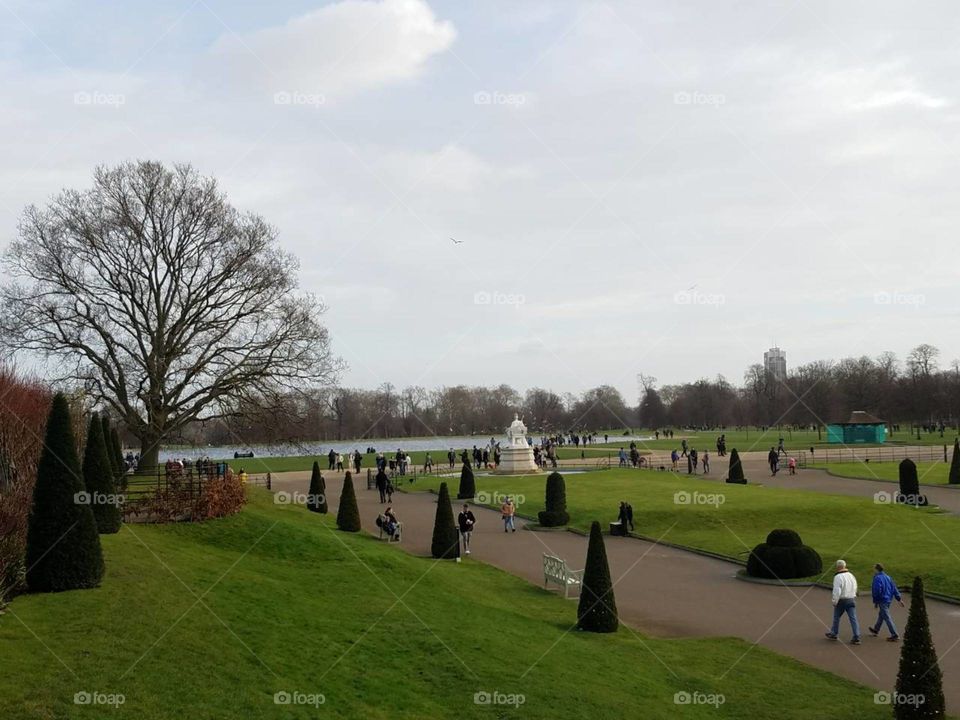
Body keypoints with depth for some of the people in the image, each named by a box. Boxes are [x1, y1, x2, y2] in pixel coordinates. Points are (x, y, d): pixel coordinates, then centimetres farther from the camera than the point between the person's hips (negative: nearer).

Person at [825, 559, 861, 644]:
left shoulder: (838, 577, -15)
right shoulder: (851, 575, 8)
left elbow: (837, 591, -21)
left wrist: (834, 601, -11)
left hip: (841, 601, -5)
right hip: (852, 600, 5)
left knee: (836, 617, 14)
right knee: (853, 618, 0)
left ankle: (833, 634, 28)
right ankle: (856, 638, -7)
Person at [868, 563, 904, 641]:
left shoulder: (877, 578, -17)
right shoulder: (888, 577, 10)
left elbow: (877, 591, -21)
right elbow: (894, 588, 10)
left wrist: (875, 602, -11)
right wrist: (899, 599, 11)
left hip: (882, 600, -9)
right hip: (889, 599, 9)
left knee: (887, 617, -6)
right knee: (881, 615, 24)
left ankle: (894, 635, -8)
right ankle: (876, 629, 42)